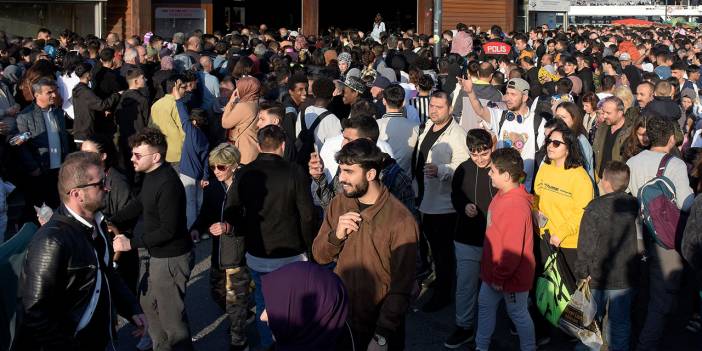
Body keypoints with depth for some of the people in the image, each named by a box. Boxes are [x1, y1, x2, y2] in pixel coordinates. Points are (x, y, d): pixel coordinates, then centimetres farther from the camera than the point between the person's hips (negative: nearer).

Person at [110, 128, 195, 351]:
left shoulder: (168, 185, -28)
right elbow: (139, 203, 14)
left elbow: (168, 230, -27)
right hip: (158, 255, 11)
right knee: (148, 302, 27)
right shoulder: (152, 175, 2)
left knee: (171, 315, 2)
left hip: (171, 259, -11)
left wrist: (131, 243, -21)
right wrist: (113, 222, 0)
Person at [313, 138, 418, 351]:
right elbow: (319, 256, 2)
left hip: (380, 326, -5)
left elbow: (401, 288, -18)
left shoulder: (401, 221, -21)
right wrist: (336, 235, -17)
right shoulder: (338, 204, -3)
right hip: (340, 322, 5)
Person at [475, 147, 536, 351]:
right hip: (494, 272, 9)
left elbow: (512, 250, -28)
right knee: (485, 305, 20)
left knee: (518, 314, 10)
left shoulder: (516, 206, -31)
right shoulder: (502, 194, 0)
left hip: (511, 276, -9)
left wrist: (500, 277, -19)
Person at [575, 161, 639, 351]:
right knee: (620, 321, 14)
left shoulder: (595, 207, -16)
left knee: (592, 319, 16)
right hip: (626, 278, 3)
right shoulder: (635, 205, -5)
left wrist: (582, 273, -6)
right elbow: (640, 241, 8)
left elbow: (586, 244, -13)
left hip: (598, 276, -3)